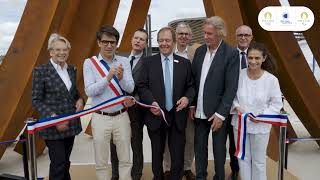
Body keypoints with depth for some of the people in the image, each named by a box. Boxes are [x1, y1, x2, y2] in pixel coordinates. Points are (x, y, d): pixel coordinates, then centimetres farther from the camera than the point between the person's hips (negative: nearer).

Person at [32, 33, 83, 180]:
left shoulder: (72, 69, 8)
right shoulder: (40, 71, -9)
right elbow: (36, 100, -10)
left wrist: (80, 99, -1)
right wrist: (54, 117, -20)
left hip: (71, 123, 5)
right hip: (53, 126, -5)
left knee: (65, 162, 15)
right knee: (58, 163, -3)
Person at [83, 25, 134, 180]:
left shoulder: (124, 61, 2)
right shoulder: (89, 63, -4)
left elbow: (130, 88, -6)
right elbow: (89, 91, -13)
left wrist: (121, 77, -26)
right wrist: (108, 78, -26)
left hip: (121, 116, 2)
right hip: (101, 118, -1)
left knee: (125, 159, 13)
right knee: (101, 162, 11)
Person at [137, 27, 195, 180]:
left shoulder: (185, 63, 5)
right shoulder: (148, 62, 2)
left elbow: (191, 86, 7)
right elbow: (142, 86, -3)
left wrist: (187, 98, -14)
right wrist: (151, 102, -18)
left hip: (177, 116, 1)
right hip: (156, 115, 0)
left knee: (178, 155, 7)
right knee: (157, 154, 17)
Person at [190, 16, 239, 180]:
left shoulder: (231, 53, -11)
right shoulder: (199, 51, 5)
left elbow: (231, 87, -14)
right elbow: (193, 79, 9)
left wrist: (221, 114, -16)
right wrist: (192, 105, 5)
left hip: (217, 112, -4)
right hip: (199, 111, 5)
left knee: (219, 149, 10)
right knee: (199, 147, 14)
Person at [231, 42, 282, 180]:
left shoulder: (271, 79, -13)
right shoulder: (239, 75, -9)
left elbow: (276, 104, -5)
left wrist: (262, 115, -18)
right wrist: (236, 107, -14)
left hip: (260, 126, -1)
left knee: (259, 161, 16)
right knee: (243, 158, 18)